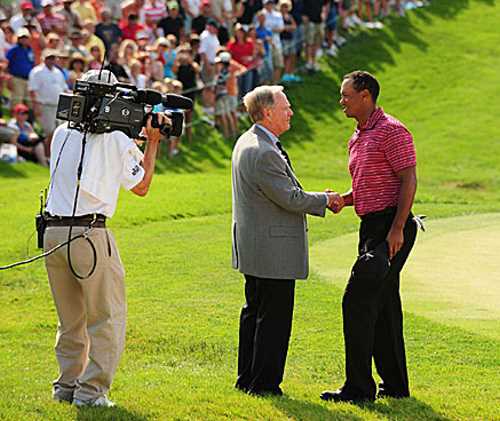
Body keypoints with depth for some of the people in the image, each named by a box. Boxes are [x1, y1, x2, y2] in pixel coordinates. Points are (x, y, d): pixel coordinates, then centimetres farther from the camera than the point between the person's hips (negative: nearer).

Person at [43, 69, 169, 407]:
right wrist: (152, 142, 12)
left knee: (70, 318, 18)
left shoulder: (62, 133, 9)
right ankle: (91, 391, -3)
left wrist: (139, 138, 24)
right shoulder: (118, 140, -6)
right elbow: (141, 186, 8)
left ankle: (67, 385, 21)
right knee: (107, 317, 2)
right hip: (90, 234, -6)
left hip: (54, 232, 6)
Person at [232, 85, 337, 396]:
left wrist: (316, 199, 11)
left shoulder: (248, 143, 11)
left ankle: (248, 379, 25)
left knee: (255, 312, 17)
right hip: (274, 249, -11)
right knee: (274, 318, -3)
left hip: (255, 249, 11)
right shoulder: (264, 154, -23)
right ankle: (264, 383, 2)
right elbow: (290, 198, -21)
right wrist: (324, 200, -5)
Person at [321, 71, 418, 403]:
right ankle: (395, 384, 18)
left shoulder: (392, 131, -11)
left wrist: (397, 229, -22)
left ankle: (359, 386, -9)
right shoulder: (357, 139, 18)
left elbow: (409, 180, -16)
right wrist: (343, 200, 5)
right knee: (383, 306, 12)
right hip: (371, 226, 10)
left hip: (391, 228, -10)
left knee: (358, 300, -11)